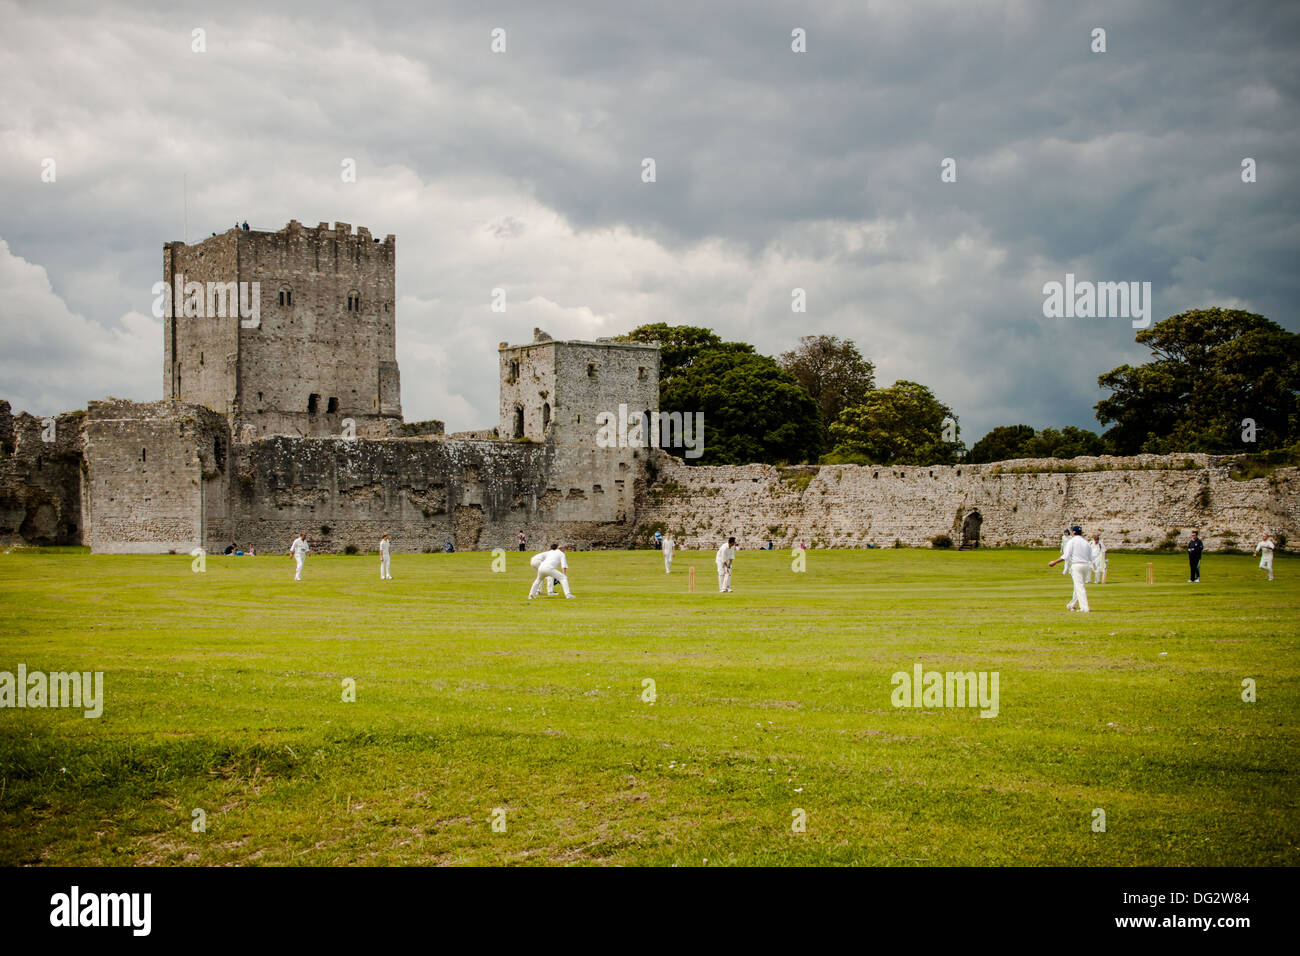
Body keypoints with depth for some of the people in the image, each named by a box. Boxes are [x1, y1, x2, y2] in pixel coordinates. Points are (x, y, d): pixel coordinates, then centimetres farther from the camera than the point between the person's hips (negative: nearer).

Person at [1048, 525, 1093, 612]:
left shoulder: (1071, 541, -7)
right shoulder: (1086, 542, 11)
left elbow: (1066, 556, -15)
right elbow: (1090, 558, 11)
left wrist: (1054, 562, -10)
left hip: (1076, 565, -6)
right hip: (1085, 565, 6)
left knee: (1079, 586, -8)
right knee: (1078, 586, 19)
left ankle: (1084, 607, -16)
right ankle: (1072, 605, 31)